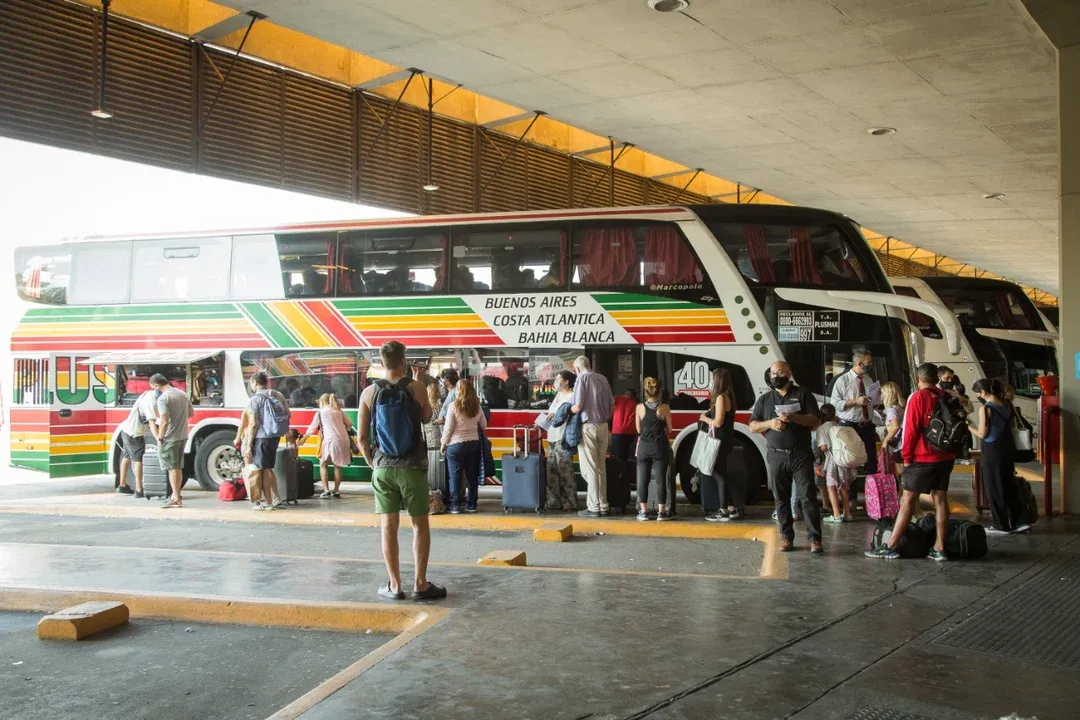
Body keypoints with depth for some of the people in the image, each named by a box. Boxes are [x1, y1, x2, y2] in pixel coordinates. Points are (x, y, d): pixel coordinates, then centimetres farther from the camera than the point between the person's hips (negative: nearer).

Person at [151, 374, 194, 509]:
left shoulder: (163, 398, -15)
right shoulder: (182, 394, 10)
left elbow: (164, 421, -21)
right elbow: (191, 413, 20)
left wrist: (160, 439, -15)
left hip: (170, 438, -7)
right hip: (183, 436, 8)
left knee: (172, 468, -3)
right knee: (178, 468, 15)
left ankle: (176, 499, -4)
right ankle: (176, 495, 22)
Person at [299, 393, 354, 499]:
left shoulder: (321, 412, 6)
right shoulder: (339, 411, 17)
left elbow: (312, 428, 11)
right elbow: (349, 424, 14)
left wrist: (303, 438, 24)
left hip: (331, 440, -5)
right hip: (344, 440, 5)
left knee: (323, 464, 9)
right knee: (337, 465, 16)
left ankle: (326, 490, -3)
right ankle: (336, 490, 16)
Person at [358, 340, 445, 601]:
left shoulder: (369, 393, -2)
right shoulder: (416, 388, -7)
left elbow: (362, 437, 0)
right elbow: (427, 417, 12)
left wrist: (373, 463, 13)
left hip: (383, 468, 2)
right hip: (412, 467, -2)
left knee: (388, 526, 6)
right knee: (420, 525, 8)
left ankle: (395, 586, 9)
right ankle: (420, 584, 9)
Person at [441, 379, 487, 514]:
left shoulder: (454, 406, -13)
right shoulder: (477, 407, 0)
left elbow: (448, 428, -12)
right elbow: (484, 425, 12)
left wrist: (443, 444, -1)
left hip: (456, 444, -4)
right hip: (474, 443, 4)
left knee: (455, 476, 4)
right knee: (472, 475, 11)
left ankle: (455, 506, 4)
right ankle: (471, 505, 16)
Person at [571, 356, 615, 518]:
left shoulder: (582, 379, -9)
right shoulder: (603, 379, 8)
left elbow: (578, 407, -13)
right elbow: (612, 405, 12)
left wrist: (567, 410, 7)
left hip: (588, 427, -6)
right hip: (603, 427, 6)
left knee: (589, 468, -1)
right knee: (601, 468, 11)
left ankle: (594, 507, -1)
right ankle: (603, 506, 14)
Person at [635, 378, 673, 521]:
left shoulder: (640, 408, -5)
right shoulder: (664, 408, -6)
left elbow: (638, 429, 4)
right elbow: (669, 430, 2)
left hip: (644, 447, 1)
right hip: (660, 447, -1)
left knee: (643, 480, 8)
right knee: (660, 480, 5)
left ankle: (644, 512, 9)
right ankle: (661, 512, 6)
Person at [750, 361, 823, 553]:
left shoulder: (803, 394, 6)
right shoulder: (764, 400, 13)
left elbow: (815, 420, -1)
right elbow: (753, 426, 10)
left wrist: (793, 417, -17)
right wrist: (770, 423, -10)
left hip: (801, 455, -3)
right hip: (777, 456, 3)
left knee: (807, 496, -7)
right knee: (781, 499, 5)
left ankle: (815, 539, -6)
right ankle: (786, 537, 12)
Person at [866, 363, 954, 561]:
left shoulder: (918, 397, -9)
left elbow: (911, 430, -12)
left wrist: (906, 456, -4)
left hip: (923, 458, -6)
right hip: (946, 457, 6)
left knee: (907, 500, -4)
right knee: (940, 499, 7)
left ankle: (891, 547, -3)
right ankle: (939, 548, 7)